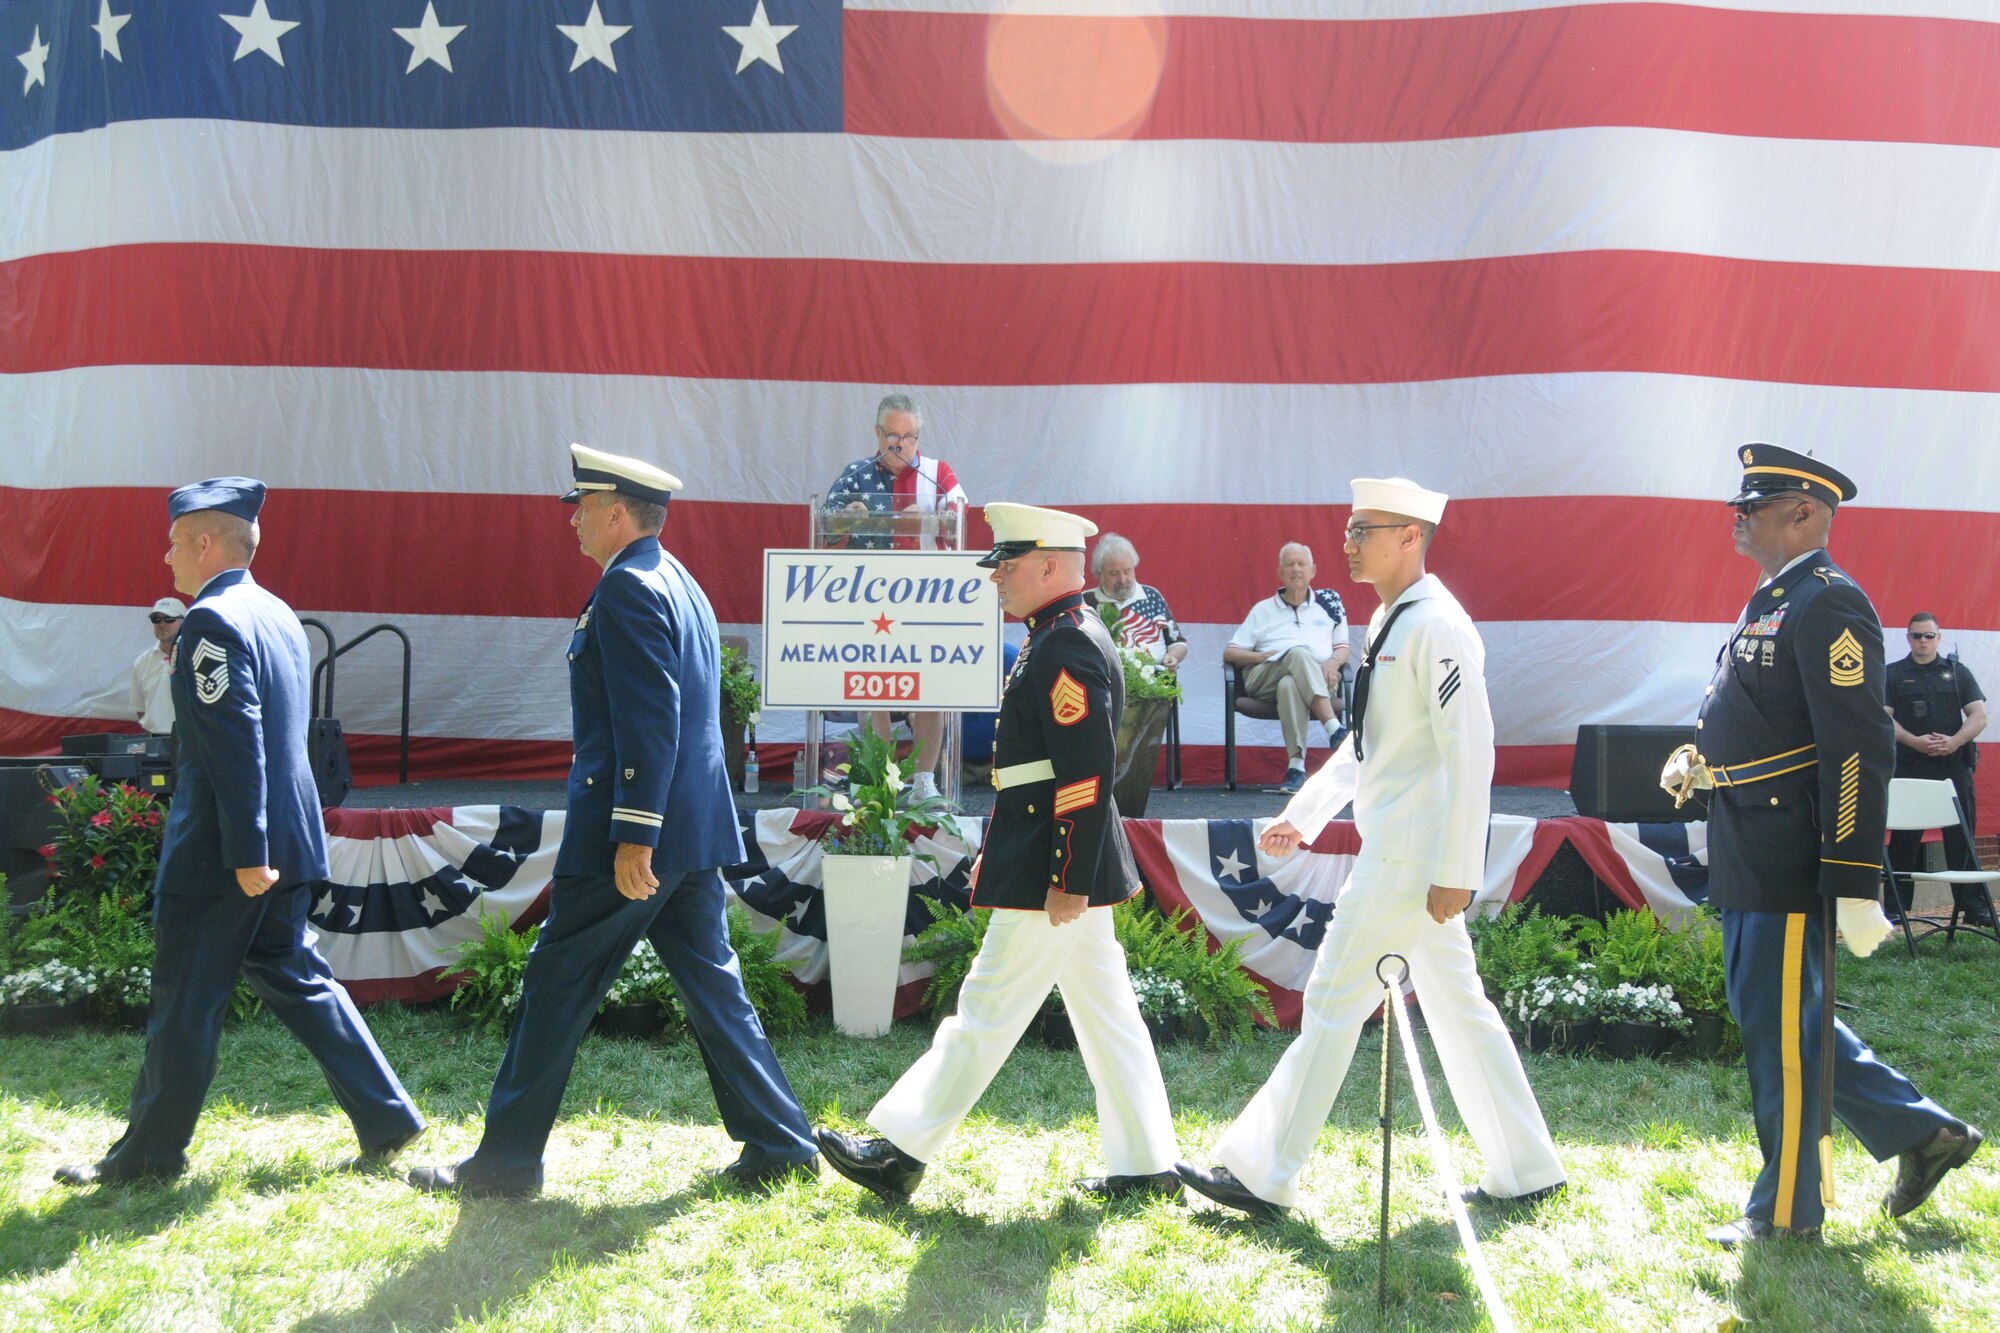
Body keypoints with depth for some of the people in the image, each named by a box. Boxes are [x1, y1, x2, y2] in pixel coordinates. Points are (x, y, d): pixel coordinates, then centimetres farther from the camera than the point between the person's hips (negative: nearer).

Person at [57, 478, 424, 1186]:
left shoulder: (213, 621, -16)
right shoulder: (278, 614, 13)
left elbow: (235, 747, -22)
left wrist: (246, 854, -22)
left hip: (221, 852, -9)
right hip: (288, 840, 9)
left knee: (185, 1001, 3)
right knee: (294, 978, 15)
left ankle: (149, 1154, 15)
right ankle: (385, 1118, 14)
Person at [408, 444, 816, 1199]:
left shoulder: (628, 590, -13)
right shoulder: (680, 584, 17)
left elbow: (650, 721, -21)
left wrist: (633, 838, -23)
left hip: (634, 833, -9)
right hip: (692, 832, 9)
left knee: (557, 988, 1)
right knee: (712, 987, 12)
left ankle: (504, 1162, 9)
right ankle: (779, 1145, 13)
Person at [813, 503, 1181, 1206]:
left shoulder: (1066, 650, -17)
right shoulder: (1065, 640, 16)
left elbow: (1088, 775, -23)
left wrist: (1069, 882, -23)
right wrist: (996, 853, 23)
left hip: (1058, 869, -11)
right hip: (1070, 866, 11)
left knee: (989, 1009, -3)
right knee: (1105, 1013, 11)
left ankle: (902, 1151, 5)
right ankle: (1147, 1166, 16)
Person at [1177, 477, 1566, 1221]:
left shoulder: (1438, 628, -16)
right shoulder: (1389, 621, 15)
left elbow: (1470, 753, -21)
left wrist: (1457, 871, -22)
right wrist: (1304, 817, 17)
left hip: (1412, 857, -10)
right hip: (1394, 850, 10)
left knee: (1334, 1001, -4)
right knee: (1457, 1007, 13)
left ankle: (1263, 1176, 4)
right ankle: (1525, 1172, 22)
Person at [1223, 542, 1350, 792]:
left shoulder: (1328, 602, 26)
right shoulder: (1263, 610, 26)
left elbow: (1343, 648, 23)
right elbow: (1229, 653, 19)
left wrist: (1334, 662, -2)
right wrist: (1260, 656, -3)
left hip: (1320, 678, 0)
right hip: (1264, 678, 0)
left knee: (1290, 685, -40)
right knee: (1299, 654, -37)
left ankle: (1297, 765, -52)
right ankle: (1335, 732, -51)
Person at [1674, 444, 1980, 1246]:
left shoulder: (1828, 605, -15)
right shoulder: (1774, 602, 15)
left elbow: (1858, 751, -21)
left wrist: (1855, 886, -23)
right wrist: (1704, 764, 8)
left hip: (1788, 864, -10)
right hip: (1748, 864, 10)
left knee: (1779, 1030, 1)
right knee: (1772, 1020, 18)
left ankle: (1786, 1211, 15)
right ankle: (1922, 1133, 29)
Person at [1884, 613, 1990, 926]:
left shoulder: (1958, 671, 11)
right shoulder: (1893, 674, 7)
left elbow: (1979, 716, 4)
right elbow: (1883, 718, -2)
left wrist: (1955, 741, -14)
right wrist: (1915, 741, -17)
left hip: (1954, 766, 1)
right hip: (1909, 768, -1)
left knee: (1962, 838, 2)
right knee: (1904, 838, 2)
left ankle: (1973, 905, 6)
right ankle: (1896, 907, 8)